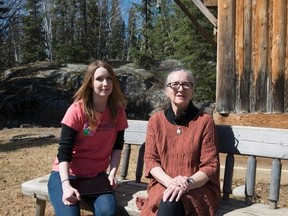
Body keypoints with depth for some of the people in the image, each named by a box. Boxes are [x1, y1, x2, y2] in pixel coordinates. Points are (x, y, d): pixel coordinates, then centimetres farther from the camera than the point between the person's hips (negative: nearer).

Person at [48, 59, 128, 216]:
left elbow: (117, 146, 7)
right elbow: (64, 152, -16)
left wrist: (112, 173, -8)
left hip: (97, 175, 3)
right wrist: (66, 185, -28)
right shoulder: (77, 110, -14)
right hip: (66, 174, -2)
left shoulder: (117, 111, -2)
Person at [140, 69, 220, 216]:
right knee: (163, 202, -31)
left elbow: (210, 165, -3)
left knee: (170, 203, -31)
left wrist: (188, 183, -21)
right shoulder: (156, 120, 6)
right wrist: (170, 182, -17)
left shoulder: (205, 121, -3)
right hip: (163, 185, 2)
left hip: (199, 187, -2)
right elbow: (150, 159, 1)